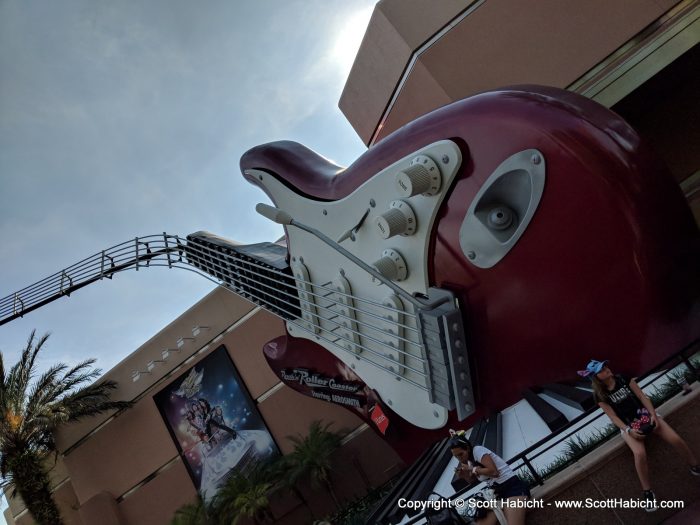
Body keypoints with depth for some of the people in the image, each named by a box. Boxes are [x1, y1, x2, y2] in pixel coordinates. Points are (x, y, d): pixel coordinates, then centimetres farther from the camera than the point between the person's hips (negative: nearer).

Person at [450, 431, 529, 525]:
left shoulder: (478, 450, -12)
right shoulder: (469, 461, 13)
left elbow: (494, 471, -24)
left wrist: (472, 469, -13)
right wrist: (464, 475, 4)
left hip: (513, 487, -9)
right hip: (498, 493, 9)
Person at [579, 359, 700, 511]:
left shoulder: (623, 379, -2)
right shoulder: (600, 395, -8)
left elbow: (642, 396, -1)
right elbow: (613, 416, -9)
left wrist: (653, 415, -13)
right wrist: (629, 430, -21)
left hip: (645, 415, 3)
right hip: (628, 425, -3)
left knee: (676, 440, -13)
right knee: (640, 453, -29)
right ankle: (647, 492, -12)